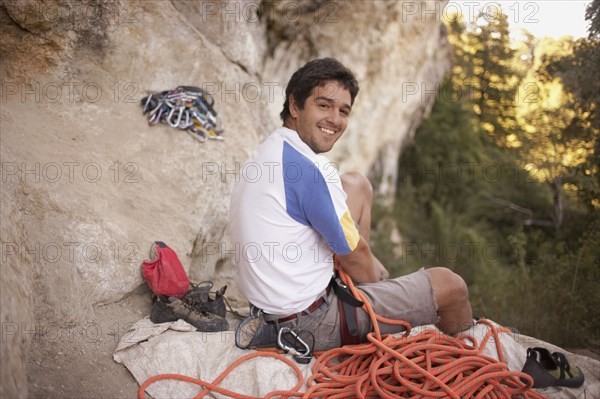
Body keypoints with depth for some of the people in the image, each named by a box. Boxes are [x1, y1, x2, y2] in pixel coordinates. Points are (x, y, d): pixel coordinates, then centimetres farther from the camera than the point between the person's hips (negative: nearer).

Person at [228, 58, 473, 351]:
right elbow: (356, 259, -14)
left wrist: (377, 272, 14)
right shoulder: (309, 170, -25)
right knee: (451, 286, 0)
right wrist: (378, 280, 8)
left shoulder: (269, 152, 5)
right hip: (310, 322, -9)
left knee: (357, 185, 16)